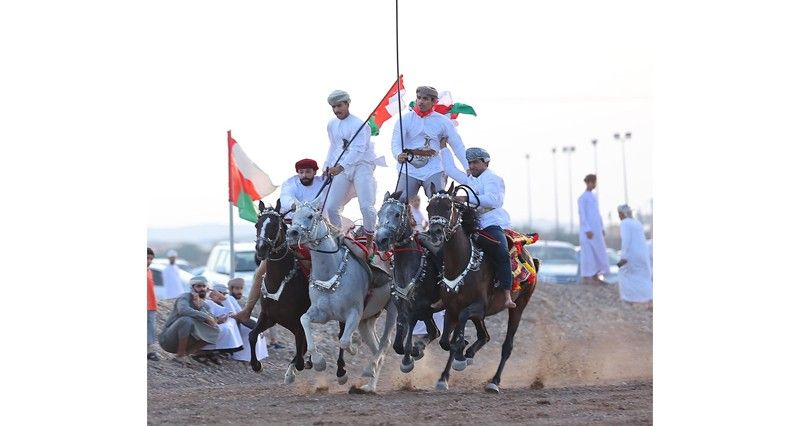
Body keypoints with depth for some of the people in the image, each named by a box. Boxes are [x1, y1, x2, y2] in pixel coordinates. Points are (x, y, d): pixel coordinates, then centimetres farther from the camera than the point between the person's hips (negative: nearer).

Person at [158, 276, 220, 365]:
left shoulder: (204, 306, 10)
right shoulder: (184, 298, -10)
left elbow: (213, 323, -8)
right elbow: (183, 310, -35)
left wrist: (199, 306, -18)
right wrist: (206, 317, -33)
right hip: (167, 339, -7)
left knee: (214, 331, -8)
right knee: (187, 320, -34)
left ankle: (185, 354, -9)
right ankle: (180, 355, -22)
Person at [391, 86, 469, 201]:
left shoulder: (443, 121, 4)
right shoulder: (405, 119, 2)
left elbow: (457, 145, 6)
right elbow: (396, 143, -7)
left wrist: (468, 168, -5)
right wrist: (399, 155, -32)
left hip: (433, 171, 0)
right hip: (408, 171, 0)